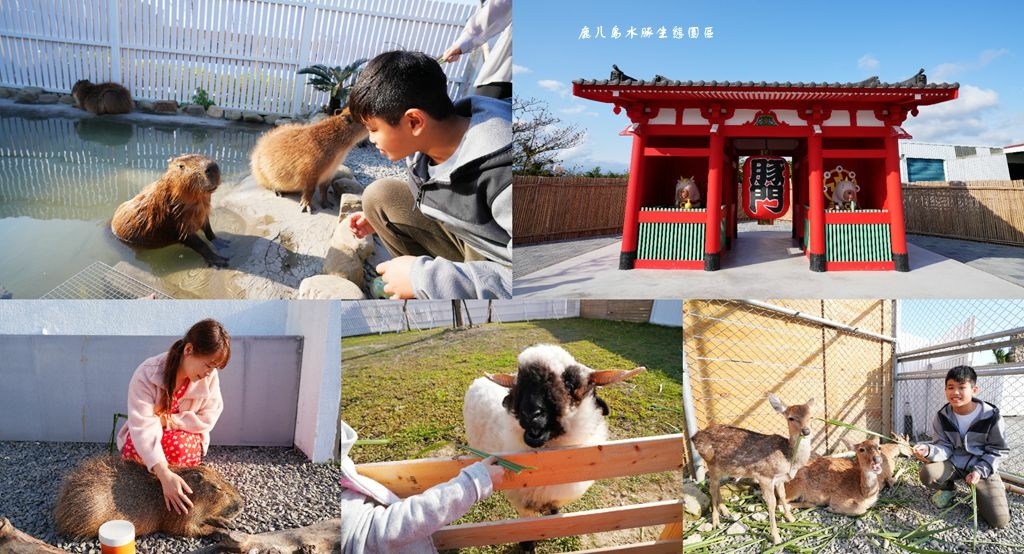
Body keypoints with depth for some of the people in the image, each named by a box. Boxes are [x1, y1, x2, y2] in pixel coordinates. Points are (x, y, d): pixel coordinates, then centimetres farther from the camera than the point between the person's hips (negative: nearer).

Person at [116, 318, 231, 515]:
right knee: (136, 450, -34)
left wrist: (168, 420, -26)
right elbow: (143, 427, -38)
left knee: (179, 448, -33)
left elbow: (207, 419, -11)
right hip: (144, 440, -1)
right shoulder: (148, 373, -31)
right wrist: (165, 475, -50)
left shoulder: (210, 377, -20)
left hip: (185, 435, 1)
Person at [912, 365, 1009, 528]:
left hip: (983, 467, -2)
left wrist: (980, 471, -21)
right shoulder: (942, 417, -10)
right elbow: (945, 447, -11)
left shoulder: (991, 416, -17)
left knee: (1000, 521, -17)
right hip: (953, 463, 2)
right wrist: (929, 451, -34)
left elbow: (996, 450, -7)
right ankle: (948, 489, 6)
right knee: (927, 474, -32)